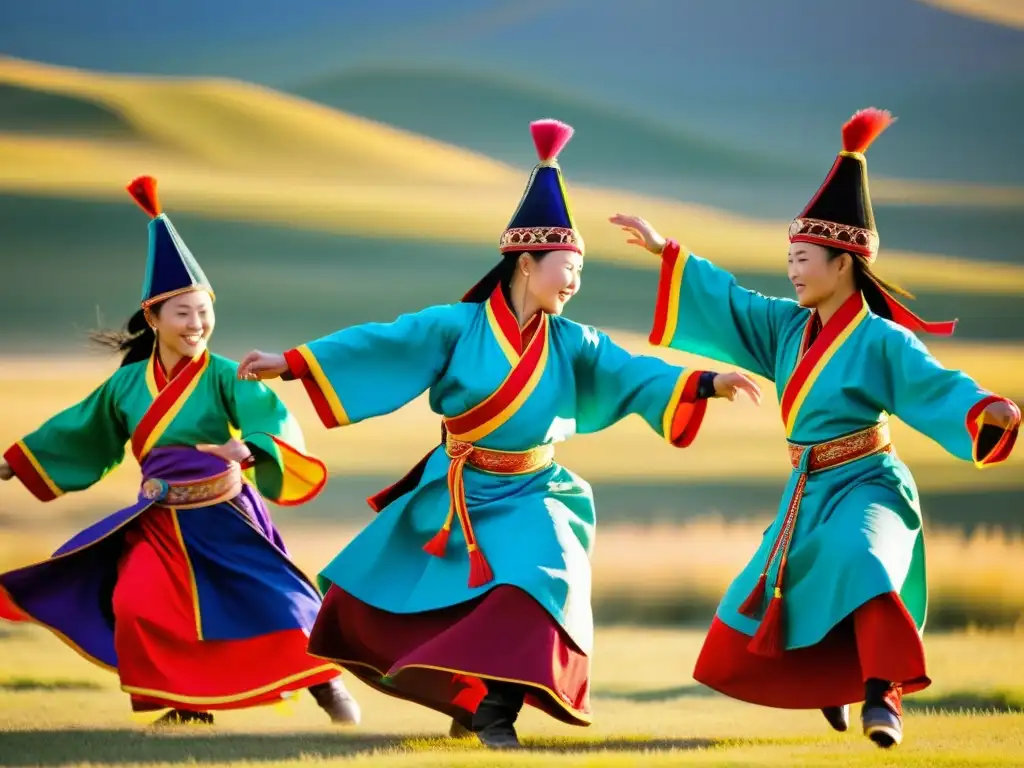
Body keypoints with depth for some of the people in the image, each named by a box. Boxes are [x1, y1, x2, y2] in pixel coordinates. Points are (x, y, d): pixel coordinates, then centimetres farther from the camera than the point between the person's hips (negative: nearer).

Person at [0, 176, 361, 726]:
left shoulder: (223, 377, -10)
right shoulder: (127, 384, 3)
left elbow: (271, 422, -24)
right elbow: (79, 432, 17)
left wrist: (251, 449, -46)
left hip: (226, 519, -3)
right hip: (161, 523, 3)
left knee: (275, 602, -4)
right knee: (136, 605, -16)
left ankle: (325, 686, 20)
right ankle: (186, 705, -1)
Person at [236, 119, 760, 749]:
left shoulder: (573, 344, -3)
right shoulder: (458, 327, -10)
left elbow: (633, 377, -11)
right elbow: (380, 346, -14)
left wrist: (707, 383, -26)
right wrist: (291, 363, -21)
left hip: (530, 497, 0)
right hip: (455, 492, 0)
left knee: (532, 585, -25)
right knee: (382, 589, 5)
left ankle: (494, 708, -14)